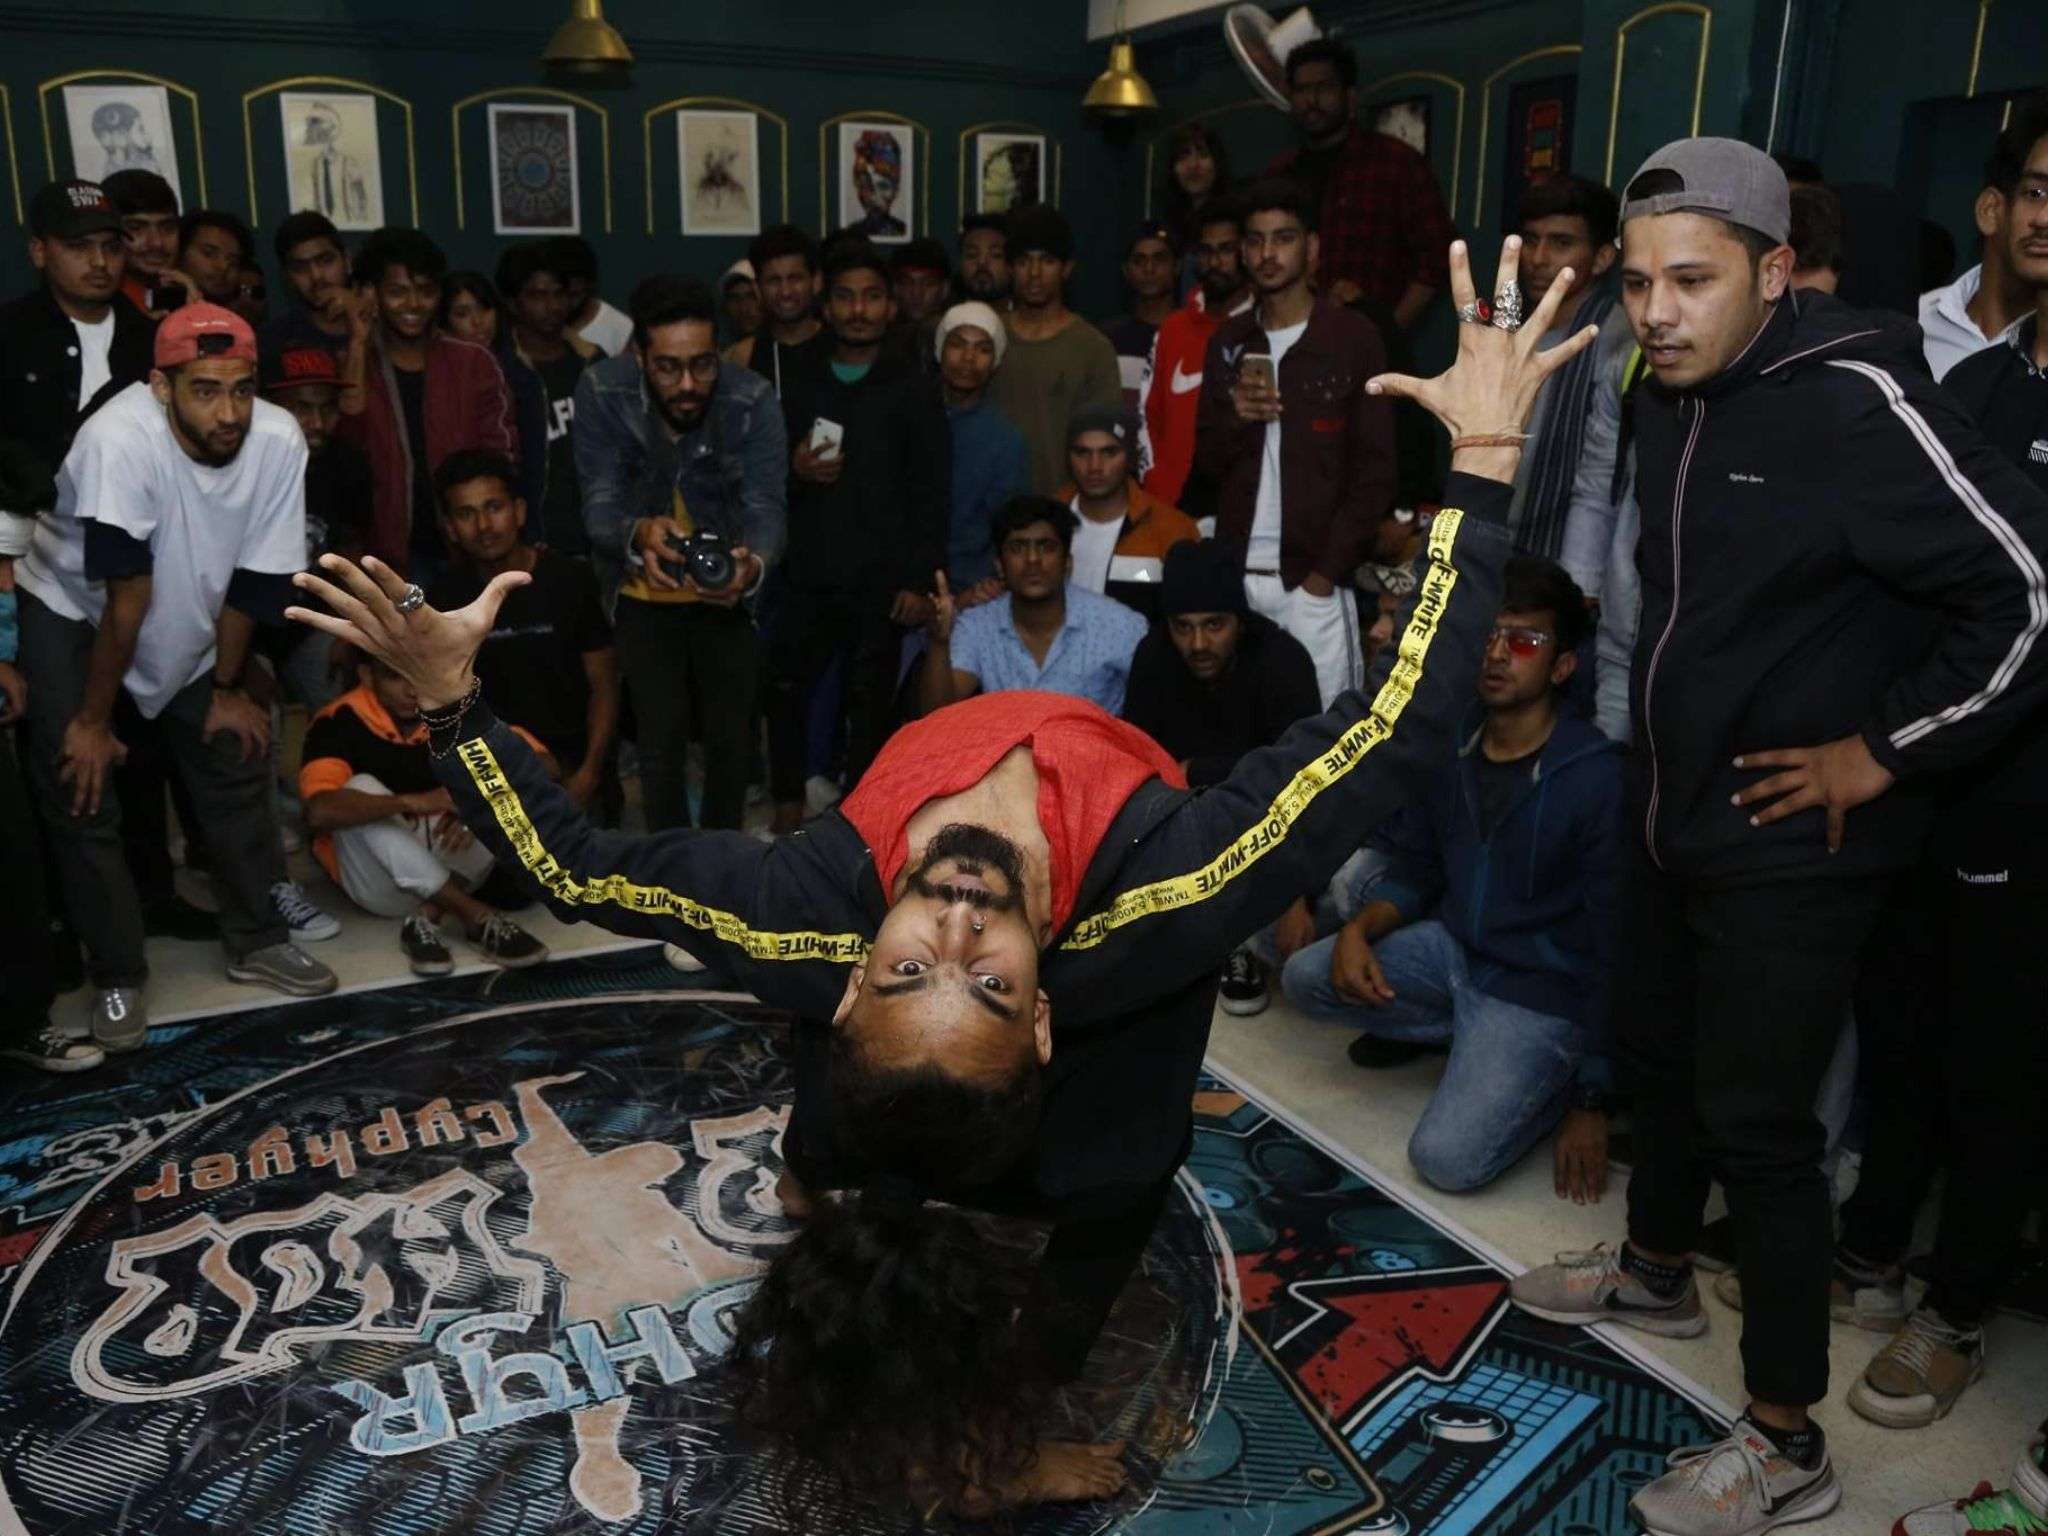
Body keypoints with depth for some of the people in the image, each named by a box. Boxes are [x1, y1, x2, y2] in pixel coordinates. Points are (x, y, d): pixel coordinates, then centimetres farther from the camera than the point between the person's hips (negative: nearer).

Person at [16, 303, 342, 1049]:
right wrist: (93, 719, -20)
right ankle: (118, 977, 9)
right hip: (73, 611, -4)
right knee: (81, 793, -6)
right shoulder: (121, 440, -37)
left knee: (239, 766, 7)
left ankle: (258, 940, 22)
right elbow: (126, 598, -31)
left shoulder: (279, 441, -26)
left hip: (190, 618, 4)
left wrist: (228, 687, -2)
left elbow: (252, 579, -13)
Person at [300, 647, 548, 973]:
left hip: (448, 868, 3)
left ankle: (429, 917, -24)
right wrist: (418, 802, -40)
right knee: (361, 787, -28)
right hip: (381, 884, -3)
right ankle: (475, 916, -31)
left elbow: (541, 763, -14)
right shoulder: (338, 723, -16)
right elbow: (320, 811, -33)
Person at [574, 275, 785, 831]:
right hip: (643, 595, 0)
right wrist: (638, 535, -45)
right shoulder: (602, 392, -18)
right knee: (662, 737, -6)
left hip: (726, 596, 1)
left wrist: (752, 566, -46)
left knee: (731, 737, 5)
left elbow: (766, 506, -22)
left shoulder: (754, 400, -19)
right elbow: (600, 503, -20)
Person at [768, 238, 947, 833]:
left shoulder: (911, 390, 3)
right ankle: (788, 805, 18)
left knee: (870, 701, 1)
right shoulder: (800, 384, 13)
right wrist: (794, 470, -7)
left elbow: (931, 493, -2)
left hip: (879, 580, -3)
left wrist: (919, 578, -9)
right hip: (807, 572, 3)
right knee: (782, 689, 2)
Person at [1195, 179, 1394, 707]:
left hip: (1312, 578, -3)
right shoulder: (1228, 341, 12)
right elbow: (1205, 459, 14)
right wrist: (1235, 417, -8)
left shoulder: (1354, 337, 0)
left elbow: (1375, 471, -2)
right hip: (1235, 573, 3)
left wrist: (1328, 571, -9)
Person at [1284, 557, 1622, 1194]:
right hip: (1452, 948, 7)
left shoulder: (1596, 777, -21)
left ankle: (1555, 1079, 8)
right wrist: (1358, 930, -12)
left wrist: (1593, 1101, -15)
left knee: (1447, 1159, -21)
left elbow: (1613, 948, -18)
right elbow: (1413, 871, 10)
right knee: (1305, 975, -9)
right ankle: (1474, 1041, 7)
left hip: (1541, 993, -7)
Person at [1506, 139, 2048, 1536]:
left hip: (1792, 839, -8)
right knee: (1661, 1054, 23)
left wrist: (1880, 751, -17)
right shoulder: (1670, 396, 4)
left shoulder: (1858, 399, -21)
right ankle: (1657, 1272, 47)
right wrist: (1663, 731, 12)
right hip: (1671, 809, 8)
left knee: (1757, 1119, -1)